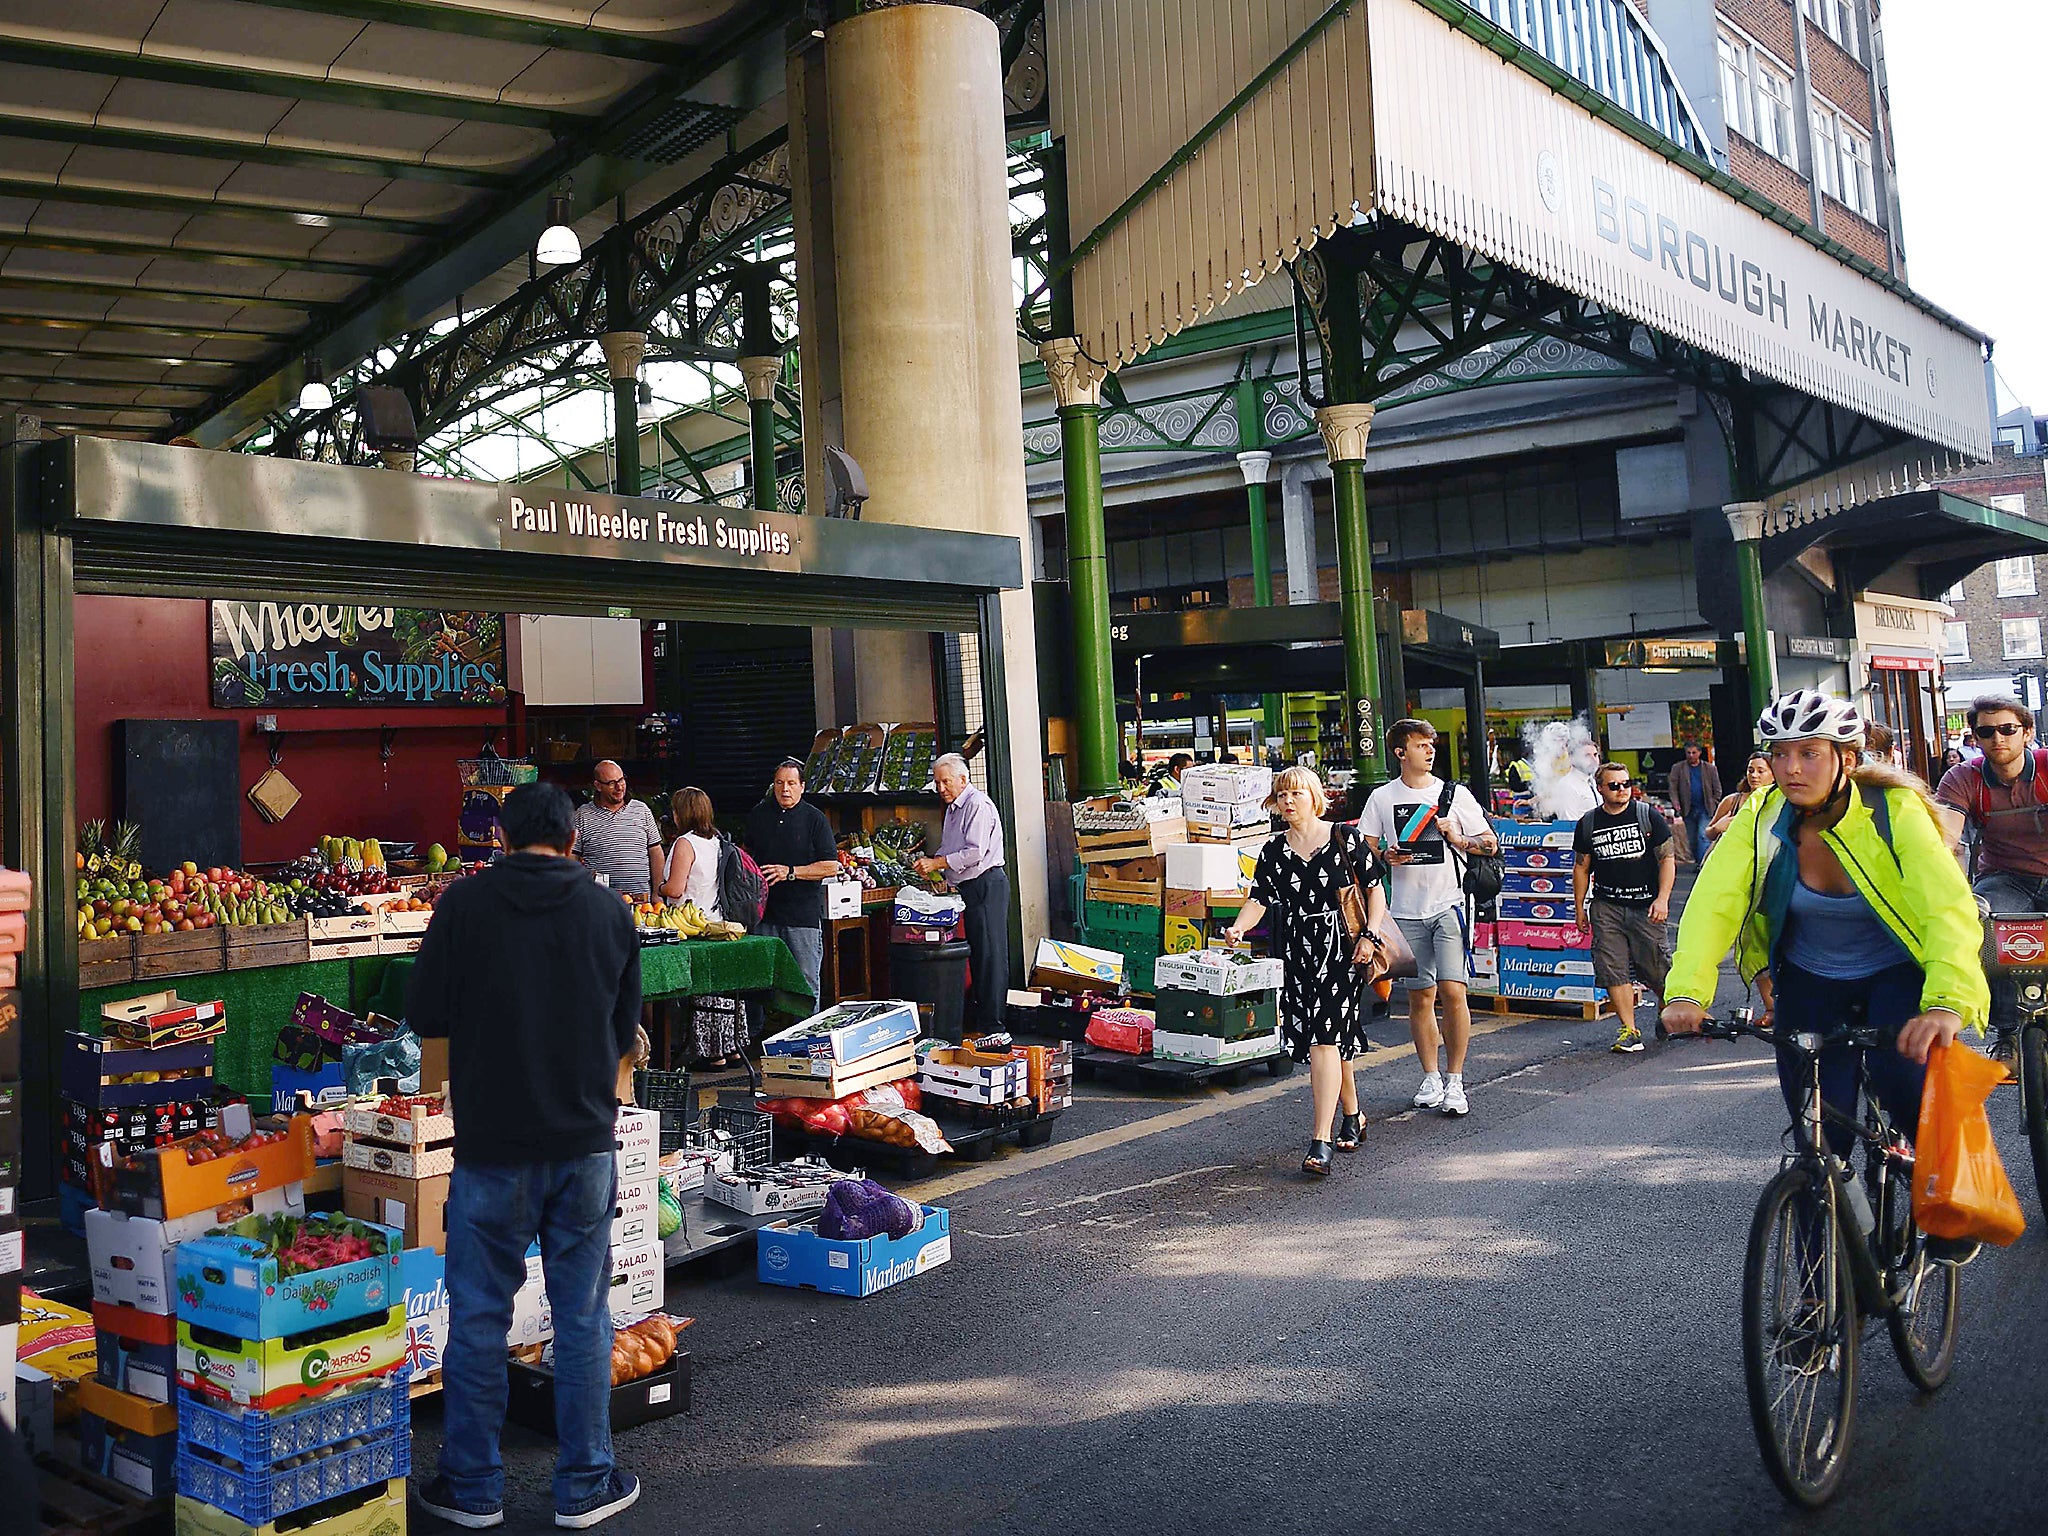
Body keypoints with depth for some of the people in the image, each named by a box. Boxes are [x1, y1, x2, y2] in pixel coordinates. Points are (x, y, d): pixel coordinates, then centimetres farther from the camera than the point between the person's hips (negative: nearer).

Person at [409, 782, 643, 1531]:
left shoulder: (466, 902, -7)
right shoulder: (610, 911, -1)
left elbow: (425, 1015, -1)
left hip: (492, 1143, -1)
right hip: (585, 1141, 2)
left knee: (478, 1315, 11)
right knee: (583, 1315, 11)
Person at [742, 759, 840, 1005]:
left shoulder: (815, 819, -2)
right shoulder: (758, 815, 10)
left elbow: (831, 867, -6)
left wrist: (790, 872, -13)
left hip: (804, 914, -3)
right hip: (765, 913, 3)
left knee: (806, 983, 0)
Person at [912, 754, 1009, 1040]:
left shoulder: (978, 805, -11)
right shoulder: (953, 808, 19)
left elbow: (975, 852, -19)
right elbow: (949, 851, 26)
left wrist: (937, 863, -15)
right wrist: (930, 861, 6)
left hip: (986, 885, -10)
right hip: (966, 888, 10)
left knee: (989, 954, -8)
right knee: (974, 954, 10)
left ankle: (991, 1026, -8)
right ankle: (975, 1020, 14)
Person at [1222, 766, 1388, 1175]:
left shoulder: (1345, 839, -1)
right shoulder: (1274, 850, 8)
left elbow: (1374, 888, 4)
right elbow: (1259, 899, 2)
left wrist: (1371, 934, -7)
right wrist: (1239, 927, -17)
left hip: (1341, 950, -4)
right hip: (1296, 954, 4)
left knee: (1325, 1040, -14)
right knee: (1336, 1042, 12)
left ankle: (1321, 1142, -15)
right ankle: (1352, 1118, 35)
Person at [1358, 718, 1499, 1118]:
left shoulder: (1454, 793, 5)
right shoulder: (1382, 797, 6)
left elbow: (1490, 842, 8)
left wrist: (1457, 839, -9)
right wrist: (1385, 856, -10)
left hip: (1448, 905, -1)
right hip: (1406, 909, 1)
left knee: (1452, 990, -11)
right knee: (1420, 995, 6)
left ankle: (1455, 1081, -1)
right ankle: (1430, 1078, 19)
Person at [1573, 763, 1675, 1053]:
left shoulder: (1648, 816, 1)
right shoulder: (1588, 823, 7)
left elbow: (1666, 859, 1)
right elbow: (1581, 868, 14)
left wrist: (1662, 899, -9)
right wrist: (1579, 907, 12)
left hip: (1646, 906, -2)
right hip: (1606, 906, 2)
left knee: (1653, 968, 1)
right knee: (1612, 969, -6)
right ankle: (1629, 1030, 0)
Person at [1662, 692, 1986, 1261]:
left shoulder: (1894, 812, -23)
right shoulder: (1762, 817, -16)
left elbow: (1950, 908, -35)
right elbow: (1712, 901, -26)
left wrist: (1946, 1002, -52)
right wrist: (1687, 992, -42)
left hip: (1896, 974, -2)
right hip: (1809, 983, 2)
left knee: (1906, 1081, -27)